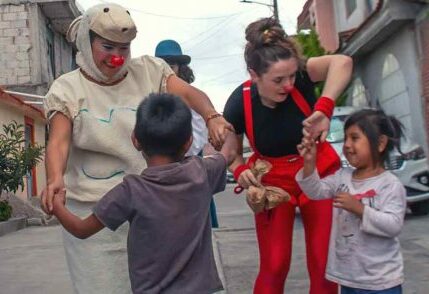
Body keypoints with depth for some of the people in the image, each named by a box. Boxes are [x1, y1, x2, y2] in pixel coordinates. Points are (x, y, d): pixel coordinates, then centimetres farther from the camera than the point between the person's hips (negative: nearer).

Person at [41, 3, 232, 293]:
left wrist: (212, 116, -32)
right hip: (93, 210, -2)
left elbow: (189, 93, -10)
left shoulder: (148, 71, 3)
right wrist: (55, 179, -36)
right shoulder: (67, 89, -3)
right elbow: (59, 141, -15)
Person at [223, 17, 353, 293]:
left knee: (325, 263, 4)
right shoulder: (239, 103, -20)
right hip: (273, 181, 0)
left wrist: (324, 109, -51)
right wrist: (240, 171, -25)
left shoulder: (297, 76, -23)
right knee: (274, 266, 0)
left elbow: (342, 62, -41)